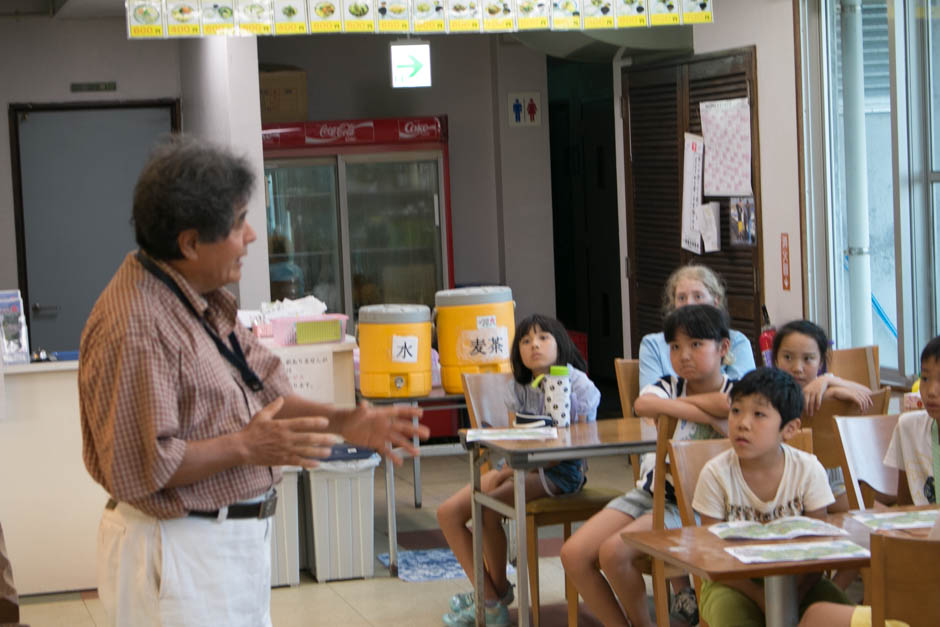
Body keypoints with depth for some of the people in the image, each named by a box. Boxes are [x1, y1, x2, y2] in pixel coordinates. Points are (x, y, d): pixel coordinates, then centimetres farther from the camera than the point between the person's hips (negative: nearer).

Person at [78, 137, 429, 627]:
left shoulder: (205, 302, 9)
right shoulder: (135, 327, -22)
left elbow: (268, 394, 13)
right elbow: (136, 467, -25)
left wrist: (344, 422, -2)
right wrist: (245, 447, -22)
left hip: (236, 541, 10)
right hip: (180, 554, -10)